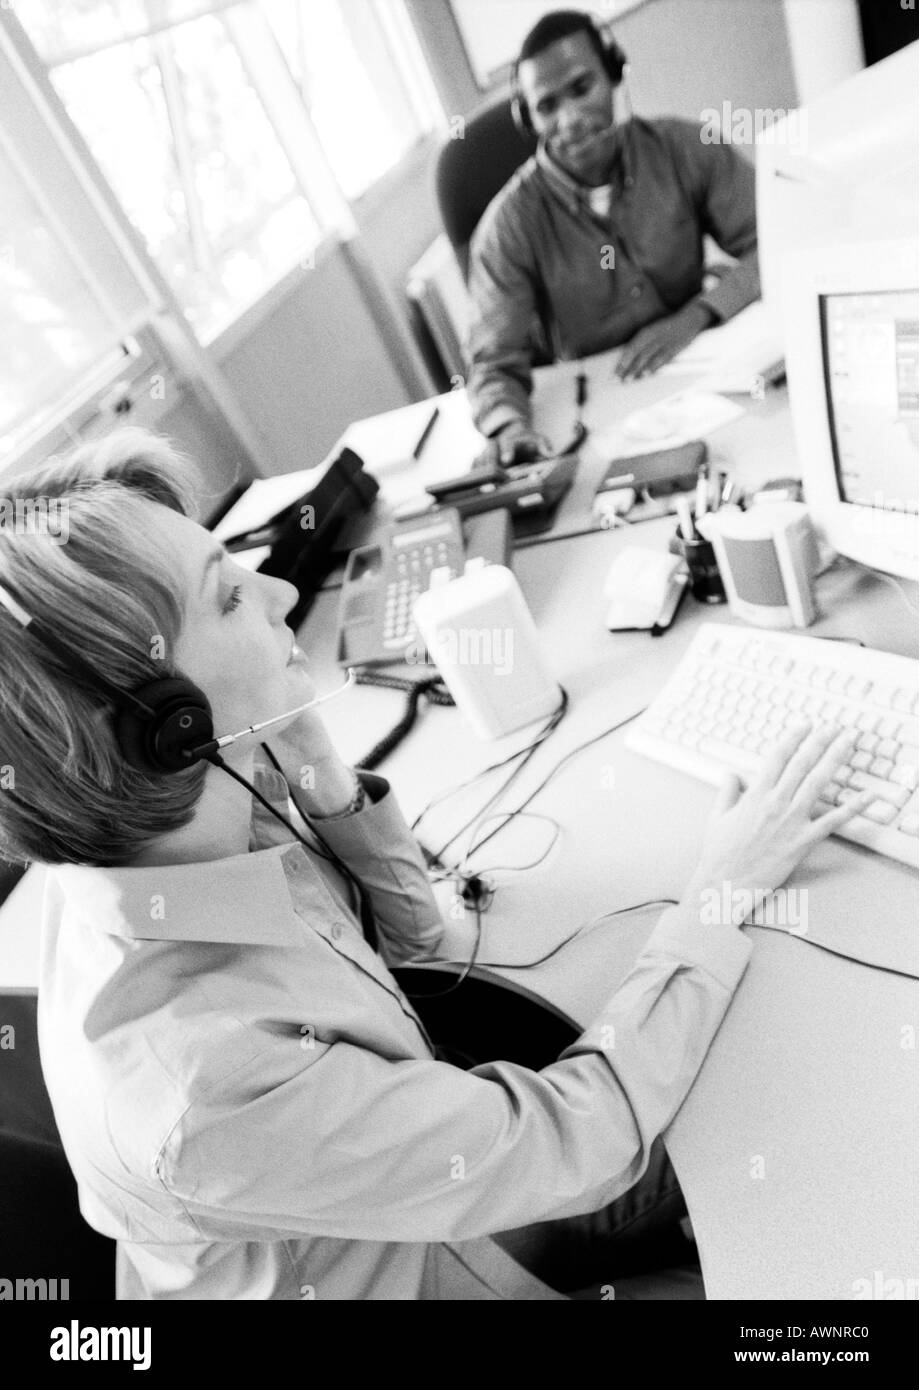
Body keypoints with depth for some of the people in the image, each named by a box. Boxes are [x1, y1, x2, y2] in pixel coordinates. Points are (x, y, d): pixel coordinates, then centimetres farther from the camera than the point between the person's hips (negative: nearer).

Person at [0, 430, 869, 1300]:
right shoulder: (208, 1082, -42)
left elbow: (409, 935, -5)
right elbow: (576, 1144, -30)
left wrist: (316, 773, -24)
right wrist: (725, 889, -20)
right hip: (401, 1272, -5)